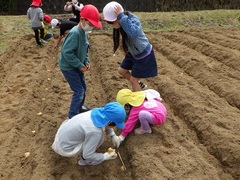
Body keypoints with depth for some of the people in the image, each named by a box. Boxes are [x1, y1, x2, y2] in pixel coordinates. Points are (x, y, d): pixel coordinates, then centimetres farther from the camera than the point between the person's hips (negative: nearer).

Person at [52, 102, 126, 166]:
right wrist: (106, 156, -10)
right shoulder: (95, 131, -32)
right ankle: (84, 160, 10)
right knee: (99, 138, -12)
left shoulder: (97, 112, -11)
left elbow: (105, 125, 14)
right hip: (64, 148, -7)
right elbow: (87, 155, -21)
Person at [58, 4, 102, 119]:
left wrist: (86, 62, 0)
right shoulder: (75, 33, -27)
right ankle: (72, 116, 7)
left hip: (76, 66, 9)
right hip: (68, 67, -9)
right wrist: (80, 65, -23)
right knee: (79, 91, -6)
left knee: (83, 88, 18)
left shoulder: (84, 33, 2)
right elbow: (66, 52, -29)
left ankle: (78, 109, 39)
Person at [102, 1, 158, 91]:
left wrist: (121, 16, -49)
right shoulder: (121, 23, -9)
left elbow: (133, 33, -54)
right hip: (133, 53, 8)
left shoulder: (133, 19, -31)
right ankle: (139, 84, 37)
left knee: (133, 79, 2)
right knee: (122, 71, 19)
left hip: (144, 54, -8)